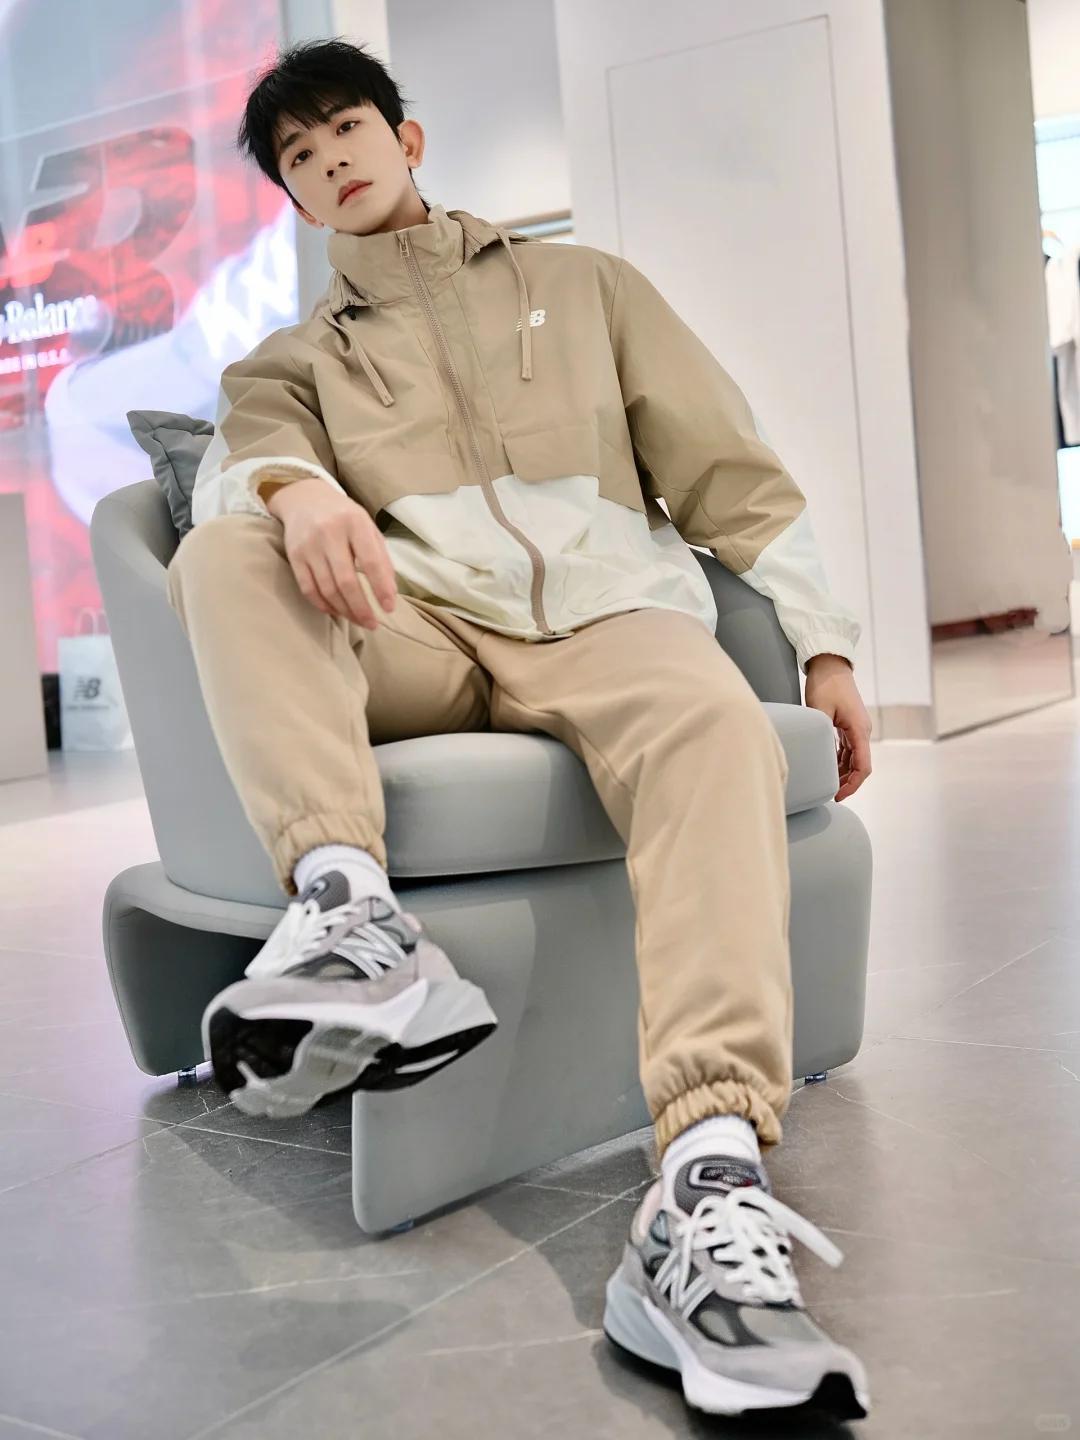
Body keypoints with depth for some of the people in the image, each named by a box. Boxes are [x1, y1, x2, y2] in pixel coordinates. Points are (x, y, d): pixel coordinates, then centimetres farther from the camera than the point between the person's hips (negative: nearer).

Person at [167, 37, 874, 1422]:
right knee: (225, 550, -27)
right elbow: (247, 435, 2)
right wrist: (297, 487, -24)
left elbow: (725, 464, 17)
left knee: (713, 717, -36)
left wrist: (823, 639, 7)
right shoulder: (302, 351, 27)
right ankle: (350, 914, -48)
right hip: (410, 630, 2)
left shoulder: (581, 282, 25)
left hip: (601, 610, -1)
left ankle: (710, 1196, -51)